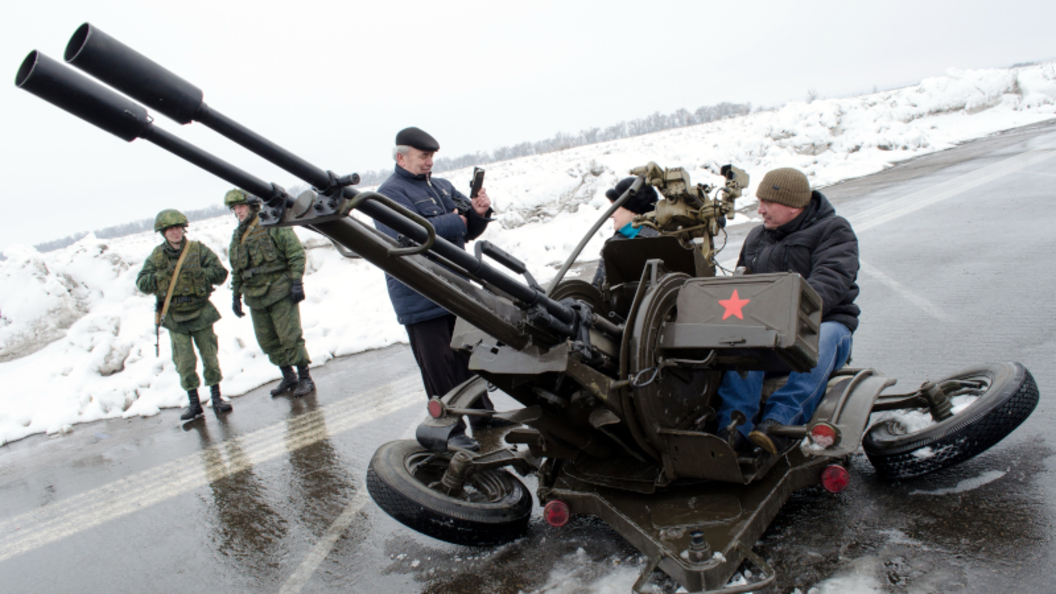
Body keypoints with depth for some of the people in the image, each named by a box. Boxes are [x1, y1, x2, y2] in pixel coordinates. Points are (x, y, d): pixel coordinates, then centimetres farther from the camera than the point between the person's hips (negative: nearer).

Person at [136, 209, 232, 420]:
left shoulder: (198, 250, -2)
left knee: (210, 356, 4)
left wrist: (199, 273, -20)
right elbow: (142, 283, -1)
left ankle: (216, 398, 15)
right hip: (175, 318, 1)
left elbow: (221, 273, -7)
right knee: (185, 362, 2)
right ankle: (194, 402, 13)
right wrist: (160, 276, -17)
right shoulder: (156, 257, 2)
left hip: (201, 313, 0)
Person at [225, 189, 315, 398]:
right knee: (268, 342, 9)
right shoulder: (237, 237, 15)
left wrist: (297, 282, -15)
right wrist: (236, 296, 18)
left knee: (290, 337, -7)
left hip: (280, 292, -7)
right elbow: (236, 271, 22)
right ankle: (288, 378, 22)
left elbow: (296, 252, -8)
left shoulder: (273, 225, -4)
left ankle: (305, 378, 4)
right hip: (255, 298, 7)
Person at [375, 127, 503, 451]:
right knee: (439, 366, -2)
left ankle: (482, 413, 33)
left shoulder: (442, 187, 14)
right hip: (420, 300, -8)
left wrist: (478, 212, -7)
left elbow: (469, 230, 16)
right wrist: (453, 222, -18)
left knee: (470, 356, 18)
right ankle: (450, 430, 10)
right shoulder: (391, 192, -10)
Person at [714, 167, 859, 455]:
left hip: (825, 322, -3)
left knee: (822, 341, -39)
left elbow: (830, 282, -15)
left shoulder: (834, 231, 3)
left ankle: (778, 422, -52)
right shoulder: (756, 238, 22)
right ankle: (734, 427, -43)